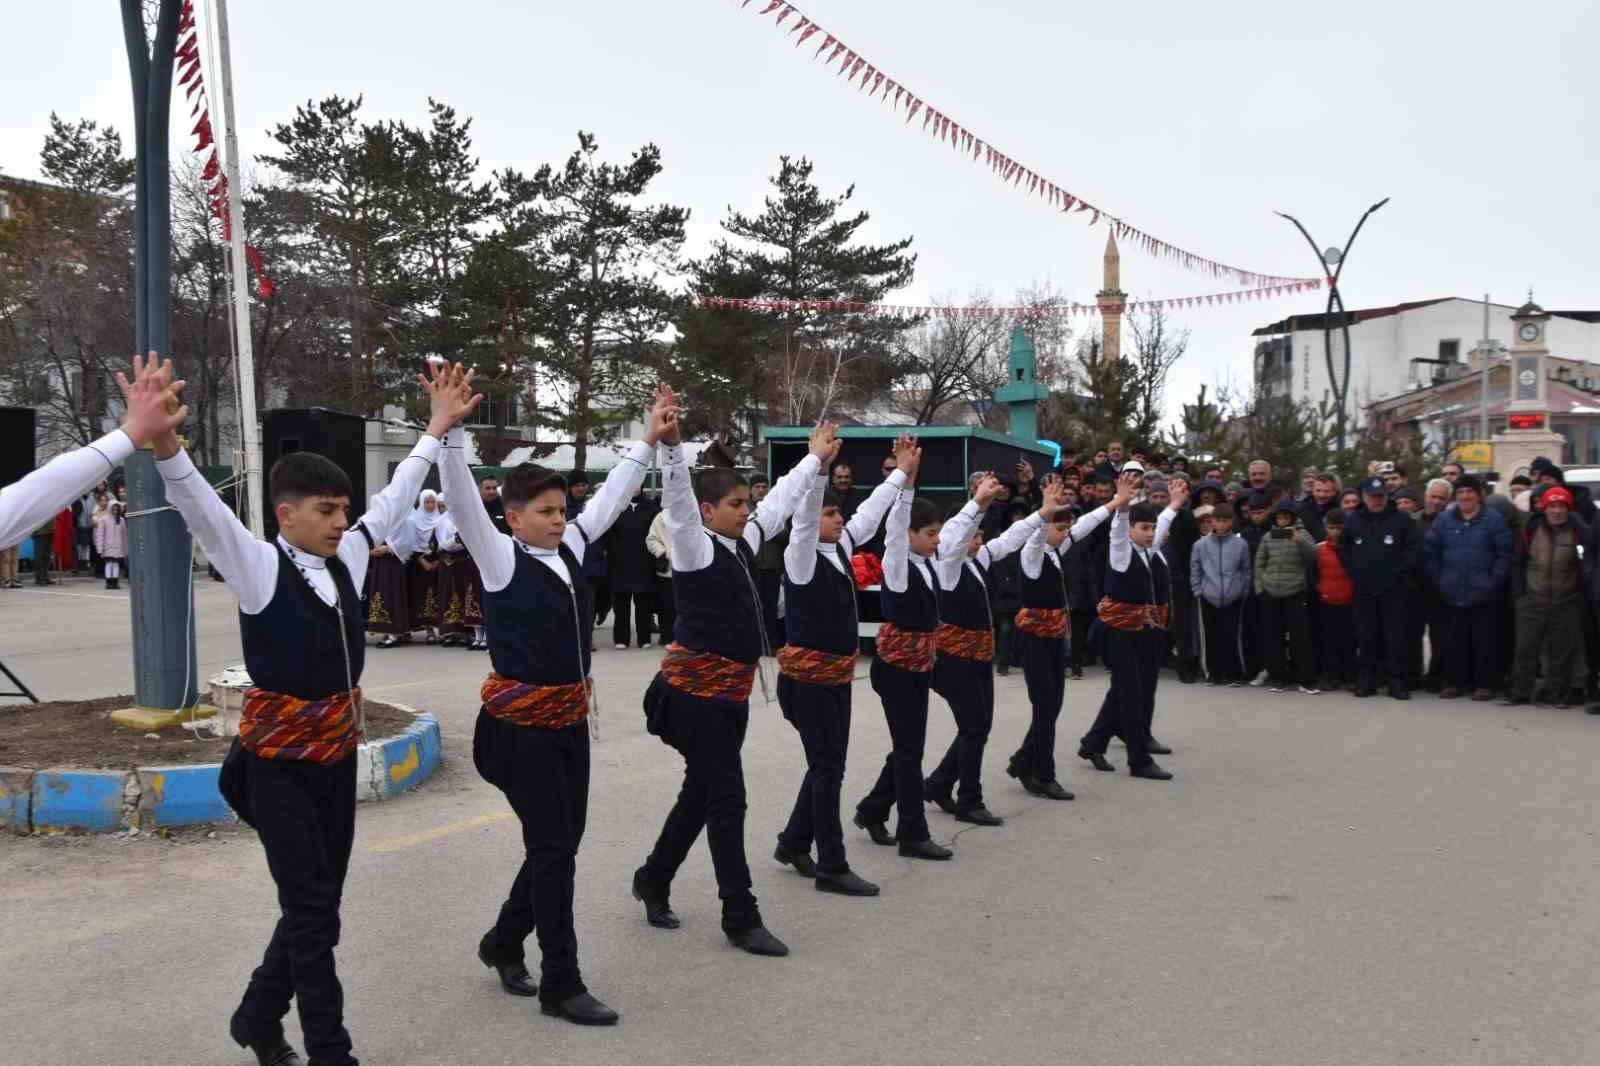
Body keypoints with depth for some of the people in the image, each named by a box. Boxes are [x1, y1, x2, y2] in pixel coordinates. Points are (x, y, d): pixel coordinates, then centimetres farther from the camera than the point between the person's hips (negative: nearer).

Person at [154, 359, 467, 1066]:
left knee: (318, 908, 15)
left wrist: (435, 430, 18)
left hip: (337, 756, 6)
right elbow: (202, 510, -27)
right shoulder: (260, 568, -12)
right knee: (311, 912, -2)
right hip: (279, 765, -6)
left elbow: (392, 501, 14)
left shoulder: (346, 559, 4)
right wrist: (165, 443, -44)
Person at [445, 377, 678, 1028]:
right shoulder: (500, 557, -10)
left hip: (569, 718, 7)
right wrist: (450, 430, -35)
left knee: (563, 843, 14)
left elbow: (612, 497, 16)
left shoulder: (571, 549, 7)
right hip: (521, 723, -7)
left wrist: (650, 440, 14)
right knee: (552, 849, -2)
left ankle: (503, 942, 37)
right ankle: (561, 985, 11)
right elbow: (461, 499, -23)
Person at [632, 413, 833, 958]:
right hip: (698, 688, -9)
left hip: (731, 689, 9)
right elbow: (678, 499, -29)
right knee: (726, 798, -4)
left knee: (701, 793, 17)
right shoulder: (695, 546, -12)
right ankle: (741, 919, 5)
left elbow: (778, 504, 23)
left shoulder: (742, 544, 10)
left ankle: (653, 881, 36)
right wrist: (670, 443, -44)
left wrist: (815, 458, 33)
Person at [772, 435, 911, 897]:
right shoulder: (801, 556, -14)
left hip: (837, 674, 8)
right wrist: (819, 464, -42)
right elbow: (804, 516, -31)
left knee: (828, 764, 14)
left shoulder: (840, 549, 8)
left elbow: (871, 512, 17)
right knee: (827, 767, -4)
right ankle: (832, 867, 5)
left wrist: (903, 471, 18)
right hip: (806, 675, -8)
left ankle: (793, 842, 30)